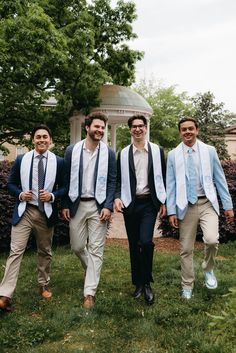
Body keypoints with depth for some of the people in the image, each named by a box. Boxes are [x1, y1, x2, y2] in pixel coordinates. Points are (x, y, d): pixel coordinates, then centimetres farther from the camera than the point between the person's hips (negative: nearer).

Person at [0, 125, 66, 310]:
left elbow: (64, 187, 3)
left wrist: (52, 196, -16)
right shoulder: (21, 160, 2)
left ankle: (44, 285, 35)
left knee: (45, 252, 15)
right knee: (15, 252, -6)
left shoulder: (59, 162, -1)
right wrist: (20, 194, -12)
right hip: (24, 211, 0)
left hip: (46, 213, 1)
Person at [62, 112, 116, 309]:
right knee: (77, 246, 10)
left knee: (96, 249, -2)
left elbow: (112, 181, -1)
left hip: (99, 206, -1)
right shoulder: (72, 150, 1)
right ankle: (92, 271, 40)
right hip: (77, 204, 2)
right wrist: (65, 205, 1)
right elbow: (66, 179, 5)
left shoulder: (108, 153, -1)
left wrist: (108, 206, -10)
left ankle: (90, 292, 7)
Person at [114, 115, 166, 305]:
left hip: (149, 203, -2)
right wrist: (117, 197, -8)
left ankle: (147, 283, 6)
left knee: (146, 242, -15)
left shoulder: (157, 150, 4)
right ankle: (138, 282, 25)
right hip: (130, 203, 2)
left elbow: (162, 177, 6)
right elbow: (119, 179, 8)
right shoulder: (123, 153, 6)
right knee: (133, 245, 9)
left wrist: (163, 202, 3)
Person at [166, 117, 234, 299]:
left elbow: (220, 179, 6)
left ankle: (208, 269, 11)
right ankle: (187, 285, 25)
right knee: (186, 248, 6)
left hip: (207, 204, 0)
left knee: (212, 240, -21)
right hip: (186, 206, 1)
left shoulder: (209, 151, 4)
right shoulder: (173, 155, 3)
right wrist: (172, 211, -2)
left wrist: (228, 205, 3)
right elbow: (170, 184, 3)